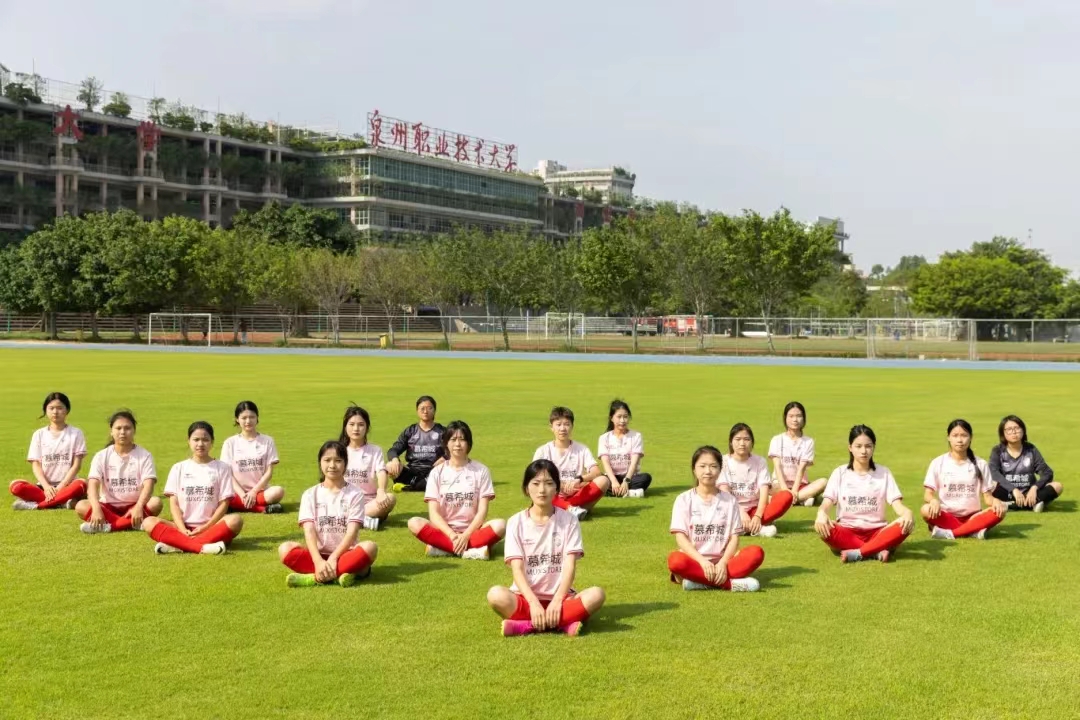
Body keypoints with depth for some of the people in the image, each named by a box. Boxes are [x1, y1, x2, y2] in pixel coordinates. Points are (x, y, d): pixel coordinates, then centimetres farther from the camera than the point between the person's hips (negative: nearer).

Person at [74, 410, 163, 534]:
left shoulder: (144, 455, -3)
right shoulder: (102, 456, -1)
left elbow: (148, 485, -15)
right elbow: (93, 485, -13)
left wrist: (139, 507, -35)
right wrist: (96, 509, -33)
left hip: (134, 506, -1)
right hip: (109, 507, 1)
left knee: (155, 503, -31)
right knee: (81, 506, -27)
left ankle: (108, 526, -35)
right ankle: (133, 524, -37)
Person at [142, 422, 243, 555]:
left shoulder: (222, 468, 7)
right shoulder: (178, 468, 11)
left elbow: (224, 503, 2)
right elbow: (174, 503, 4)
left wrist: (206, 527, -12)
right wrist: (183, 530, -13)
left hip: (211, 528, -1)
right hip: (183, 528, 1)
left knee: (235, 520, -33)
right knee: (149, 522, -25)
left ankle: (177, 545, -37)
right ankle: (202, 547, -43)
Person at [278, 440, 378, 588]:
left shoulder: (355, 494, 3)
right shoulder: (310, 494, 6)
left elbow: (352, 532, -8)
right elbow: (309, 531, -7)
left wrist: (333, 558, -22)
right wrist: (318, 561, -23)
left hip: (345, 554, -1)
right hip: (318, 555, 1)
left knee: (369, 547, -32)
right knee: (285, 549, -26)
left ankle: (316, 577, -32)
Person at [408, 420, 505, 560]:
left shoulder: (481, 470, 3)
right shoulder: (437, 472, 4)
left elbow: (482, 510, -3)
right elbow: (433, 512, -4)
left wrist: (466, 535, -18)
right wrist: (452, 535, -20)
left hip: (472, 530, 0)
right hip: (444, 530, 0)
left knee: (500, 525, -30)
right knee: (415, 523, -28)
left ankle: (443, 548, -29)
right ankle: (471, 550, -31)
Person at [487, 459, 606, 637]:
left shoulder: (569, 521, 2)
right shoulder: (516, 522, 1)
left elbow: (570, 566, -7)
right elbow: (517, 569, -8)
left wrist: (557, 601, -22)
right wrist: (534, 603, -23)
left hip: (560, 597, 1)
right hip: (526, 597, -1)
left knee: (596, 594, -30)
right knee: (496, 595, -32)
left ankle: (524, 625, -28)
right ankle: (563, 624, -31)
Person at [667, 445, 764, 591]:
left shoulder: (729, 500, 9)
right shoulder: (684, 500, 4)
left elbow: (734, 537, 4)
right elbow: (680, 537, -5)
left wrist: (723, 563, -15)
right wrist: (703, 561, -20)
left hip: (722, 561, 2)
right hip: (695, 560, -2)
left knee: (756, 553, -24)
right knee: (675, 560, -37)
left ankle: (701, 582, -30)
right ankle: (730, 583, -33)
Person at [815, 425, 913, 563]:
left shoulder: (883, 473, 6)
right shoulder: (840, 473, 4)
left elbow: (897, 504, -3)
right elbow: (826, 504, -7)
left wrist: (907, 512, -28)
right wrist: (822, 514, -33)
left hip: (876, 532, 1)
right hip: (847, 533, -1)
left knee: (905, 525, -29)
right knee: (824, 528, -34)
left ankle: (857, 553, -32)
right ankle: (878, 551, -30)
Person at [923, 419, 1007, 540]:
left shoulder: (980, 464, 6)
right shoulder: (938, 463, 2)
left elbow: (987, 495, 5)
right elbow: (927, 494, -3)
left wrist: (994, 500, -19)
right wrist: (933, 500, -27)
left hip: (972, 517, 2)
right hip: (947, 517, -2)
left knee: (999, 510, -27)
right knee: (927, 510, -33)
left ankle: (950, 533, -28)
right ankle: (974, 531, -29)